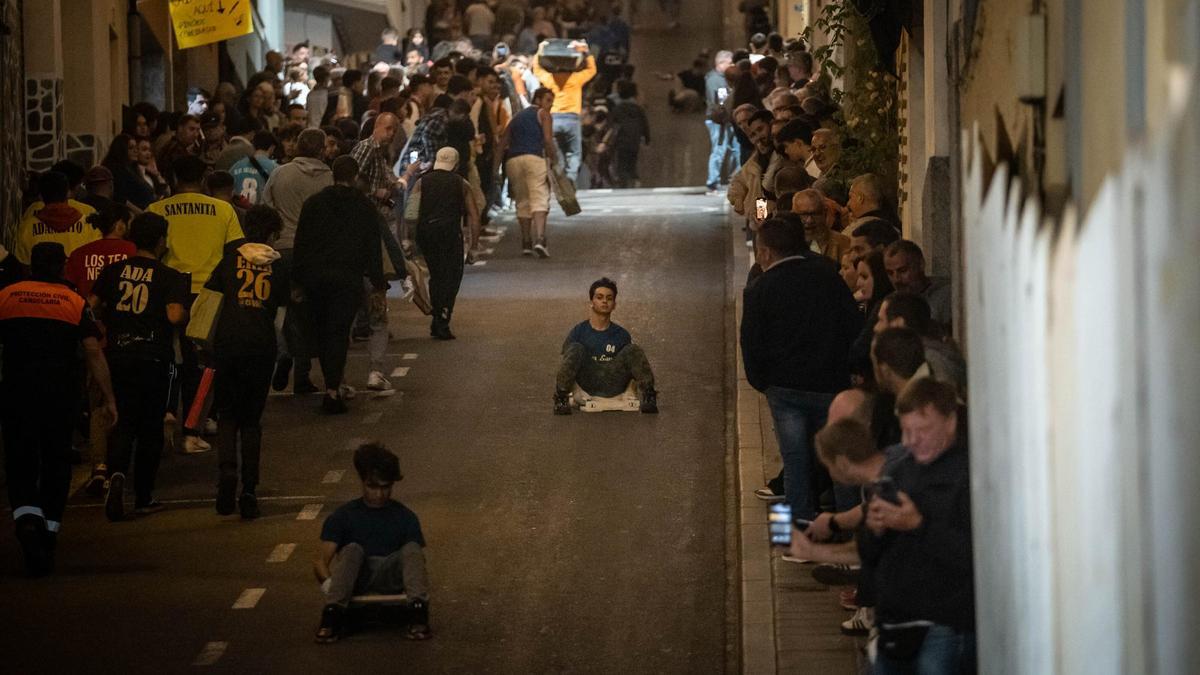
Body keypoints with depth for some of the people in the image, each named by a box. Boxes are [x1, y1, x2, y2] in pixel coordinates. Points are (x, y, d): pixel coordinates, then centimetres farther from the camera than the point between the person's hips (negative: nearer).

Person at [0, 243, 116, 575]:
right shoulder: (75, 303, 1)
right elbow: (93, 352, -6)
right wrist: (109, 398, -5)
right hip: (61, 396, 0)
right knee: (56, 463, 13)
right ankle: (48, 532, 17)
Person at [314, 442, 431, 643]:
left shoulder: (405, 517, 16)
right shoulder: (344, 516, 12)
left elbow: (418, 559, 5)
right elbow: (321, 561, 2)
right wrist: (327, 582, -23)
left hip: (391, 579, 1)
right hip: (356, 582, -1)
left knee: (411, 549, -25)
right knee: (352, 549, -30)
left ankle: (418, 611, -48)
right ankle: (333, 613, -50)